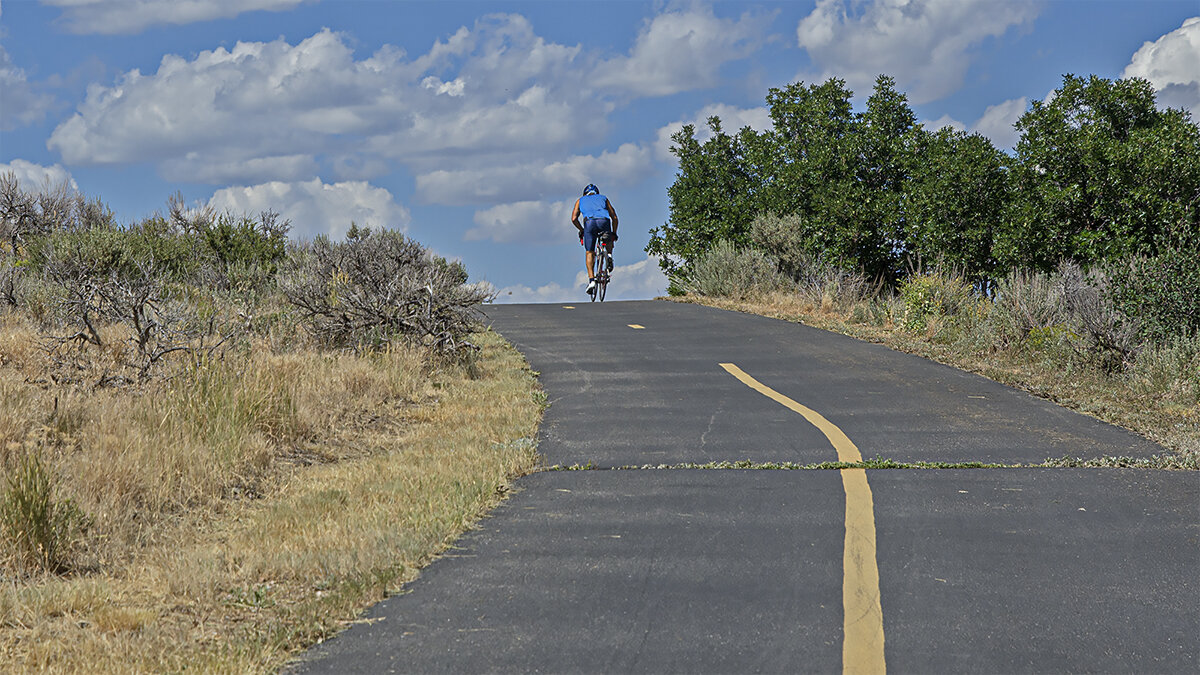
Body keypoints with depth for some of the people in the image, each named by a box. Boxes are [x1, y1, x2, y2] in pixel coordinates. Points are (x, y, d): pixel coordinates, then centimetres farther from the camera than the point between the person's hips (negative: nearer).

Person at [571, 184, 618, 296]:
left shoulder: (580, 200, 31)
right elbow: (614, 217, 26)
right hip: (604, 222, 1)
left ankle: (591, 280, -6)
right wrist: (614, 233, 36)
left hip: (589, 223, -1)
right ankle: (609, 255, 7)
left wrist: (581, 230, 32)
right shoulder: (603, 198, 33)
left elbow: (574, 219, 18)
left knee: (589, 253, 7)